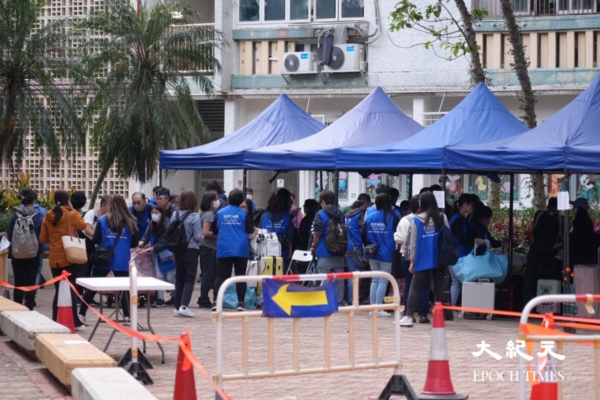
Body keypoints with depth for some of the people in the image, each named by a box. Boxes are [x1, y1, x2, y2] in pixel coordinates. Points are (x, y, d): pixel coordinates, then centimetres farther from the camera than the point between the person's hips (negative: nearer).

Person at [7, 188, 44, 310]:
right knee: (30, 284, 5)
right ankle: (29, 309, 5)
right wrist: (40, 250, 17)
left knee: (18, 284, 9)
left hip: (17, 255, 2)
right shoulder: (39, 217, -9)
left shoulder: (15, 216, -5)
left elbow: (10, 236, 4)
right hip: (33, 256, -2)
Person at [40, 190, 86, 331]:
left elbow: (43, 239, 8)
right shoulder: (71, 214, -9)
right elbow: (82, 226, 6)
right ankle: (74, 322, -2)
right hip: (69, 257, -4)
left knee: (58, 290, 12)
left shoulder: (48, 217, 4)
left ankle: (56, 321, 11)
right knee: (71, 289, -1)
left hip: (54, 259, 4)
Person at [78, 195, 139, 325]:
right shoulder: (130, 222, -2)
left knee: (92, 287, 8)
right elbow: (135, 243, 2)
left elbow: (95, 240, -4)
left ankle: (81, 314, 10)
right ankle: (127, 316, 6)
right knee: (125, 288, 10)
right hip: (122, 261, 0)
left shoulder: (103, 220, -4)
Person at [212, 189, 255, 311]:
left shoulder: (220, 213, 4)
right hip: (241, 249, -1)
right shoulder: (244, 214, -2)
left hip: (223, 249, 1)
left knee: (221, 276, 2)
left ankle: (216, 302, -9)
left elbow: (215, 231, 11)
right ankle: (240, 303, 5)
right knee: (240, 276, 7)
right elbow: (250, 231, -1)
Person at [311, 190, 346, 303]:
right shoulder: (341, 214, 7)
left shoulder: (321, 215, -10)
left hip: (325, 252, -5)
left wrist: (313, 246, 3)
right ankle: (339, 302, 14)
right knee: (339, 280, 10)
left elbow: (317, 234, -12)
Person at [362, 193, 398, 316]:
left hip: (373, 254, 4)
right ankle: (379, 309, -4)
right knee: (383, 281, 0)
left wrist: (367, 247, 15)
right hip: (386, 254, -4)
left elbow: (363, 234, 3)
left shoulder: (369, 216, 1)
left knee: (375, 280, 13)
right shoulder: (392, 217, -10)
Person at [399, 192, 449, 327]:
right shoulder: (442, 218, 2)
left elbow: (413, 242, -1)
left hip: (423, 260, -2)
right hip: (439, 260, 2)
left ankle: (408, 316, -9)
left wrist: (412, 261, 6)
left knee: (414, 287, 0)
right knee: (438, 288, 8)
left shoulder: (416, 220, -3)